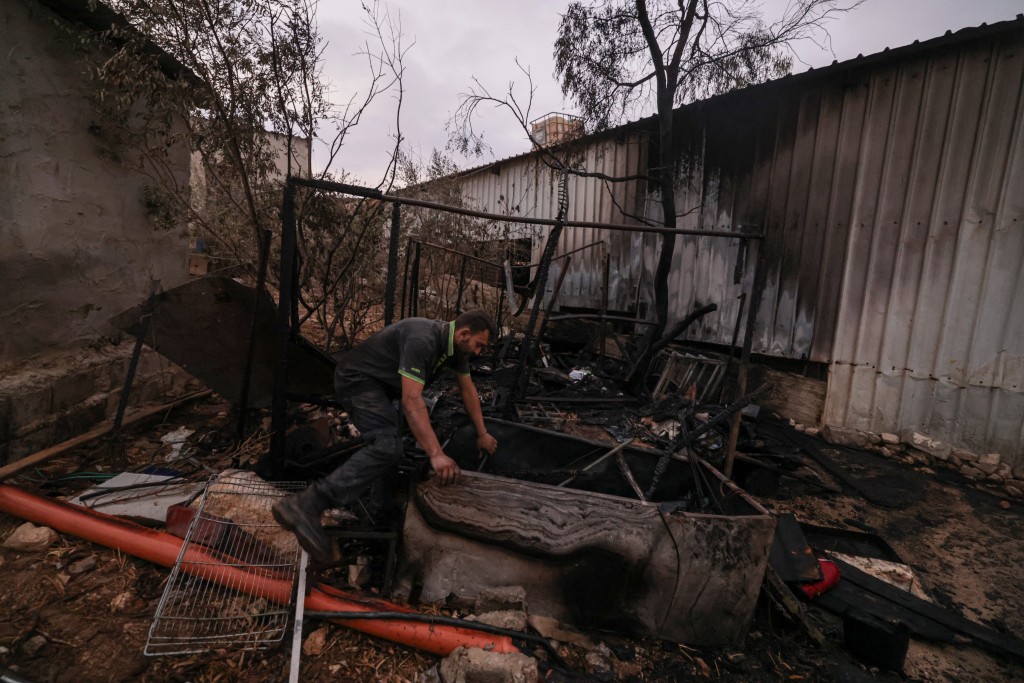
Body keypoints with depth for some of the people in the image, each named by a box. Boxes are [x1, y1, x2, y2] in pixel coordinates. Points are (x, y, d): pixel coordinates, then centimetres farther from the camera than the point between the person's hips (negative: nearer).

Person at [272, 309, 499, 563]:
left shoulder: (454, 345, -1)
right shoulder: (422, 340, -31)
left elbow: (468, 390, 10)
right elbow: (411, 400, -37)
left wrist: (482, 434, 14)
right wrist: (436, 455, -40)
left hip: (380, 384, 10)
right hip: (358, 380, -10)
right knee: (387, 447, -28)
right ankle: (305, 505, -32)